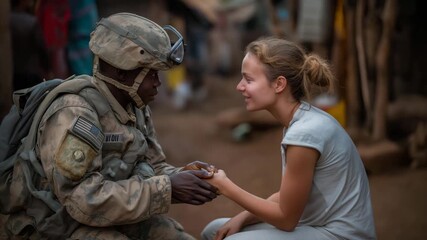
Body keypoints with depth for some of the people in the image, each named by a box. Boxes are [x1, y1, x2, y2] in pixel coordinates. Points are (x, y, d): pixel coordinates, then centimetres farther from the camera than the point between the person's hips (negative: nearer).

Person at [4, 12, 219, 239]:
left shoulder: (135, 107, 0)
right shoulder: (74, 114, -26)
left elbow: (150, 172, 8)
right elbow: (85, 200, -32)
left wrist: (179, 176, -14)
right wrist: (168, 189, -30)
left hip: (109, 216, 8)